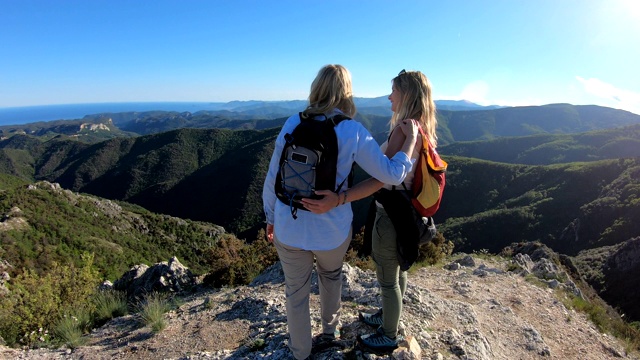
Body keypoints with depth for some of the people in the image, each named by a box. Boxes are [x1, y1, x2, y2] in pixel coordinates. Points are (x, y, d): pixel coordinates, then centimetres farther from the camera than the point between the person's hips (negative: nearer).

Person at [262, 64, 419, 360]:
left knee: (296, 291, 21)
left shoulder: (292, 124, -6)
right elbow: (392, 174, -11)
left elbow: (272, 178, -2)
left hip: (289, 228, 1)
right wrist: (411, 138, 1)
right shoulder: (353, 132, -12)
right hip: (332, 230, 0)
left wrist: (270, 217, 11)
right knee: (331, 275, 31)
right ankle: (330, 327, 55)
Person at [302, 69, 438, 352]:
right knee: (398, 270, 25)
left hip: (390, 213, -9)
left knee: (387, 278, 10)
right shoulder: (423, 130, 4)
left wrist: (336, 200, -42)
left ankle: (389, 336, 32)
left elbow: (380, 179, -34)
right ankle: (388, 316, 48)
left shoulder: (405, 129, -25)